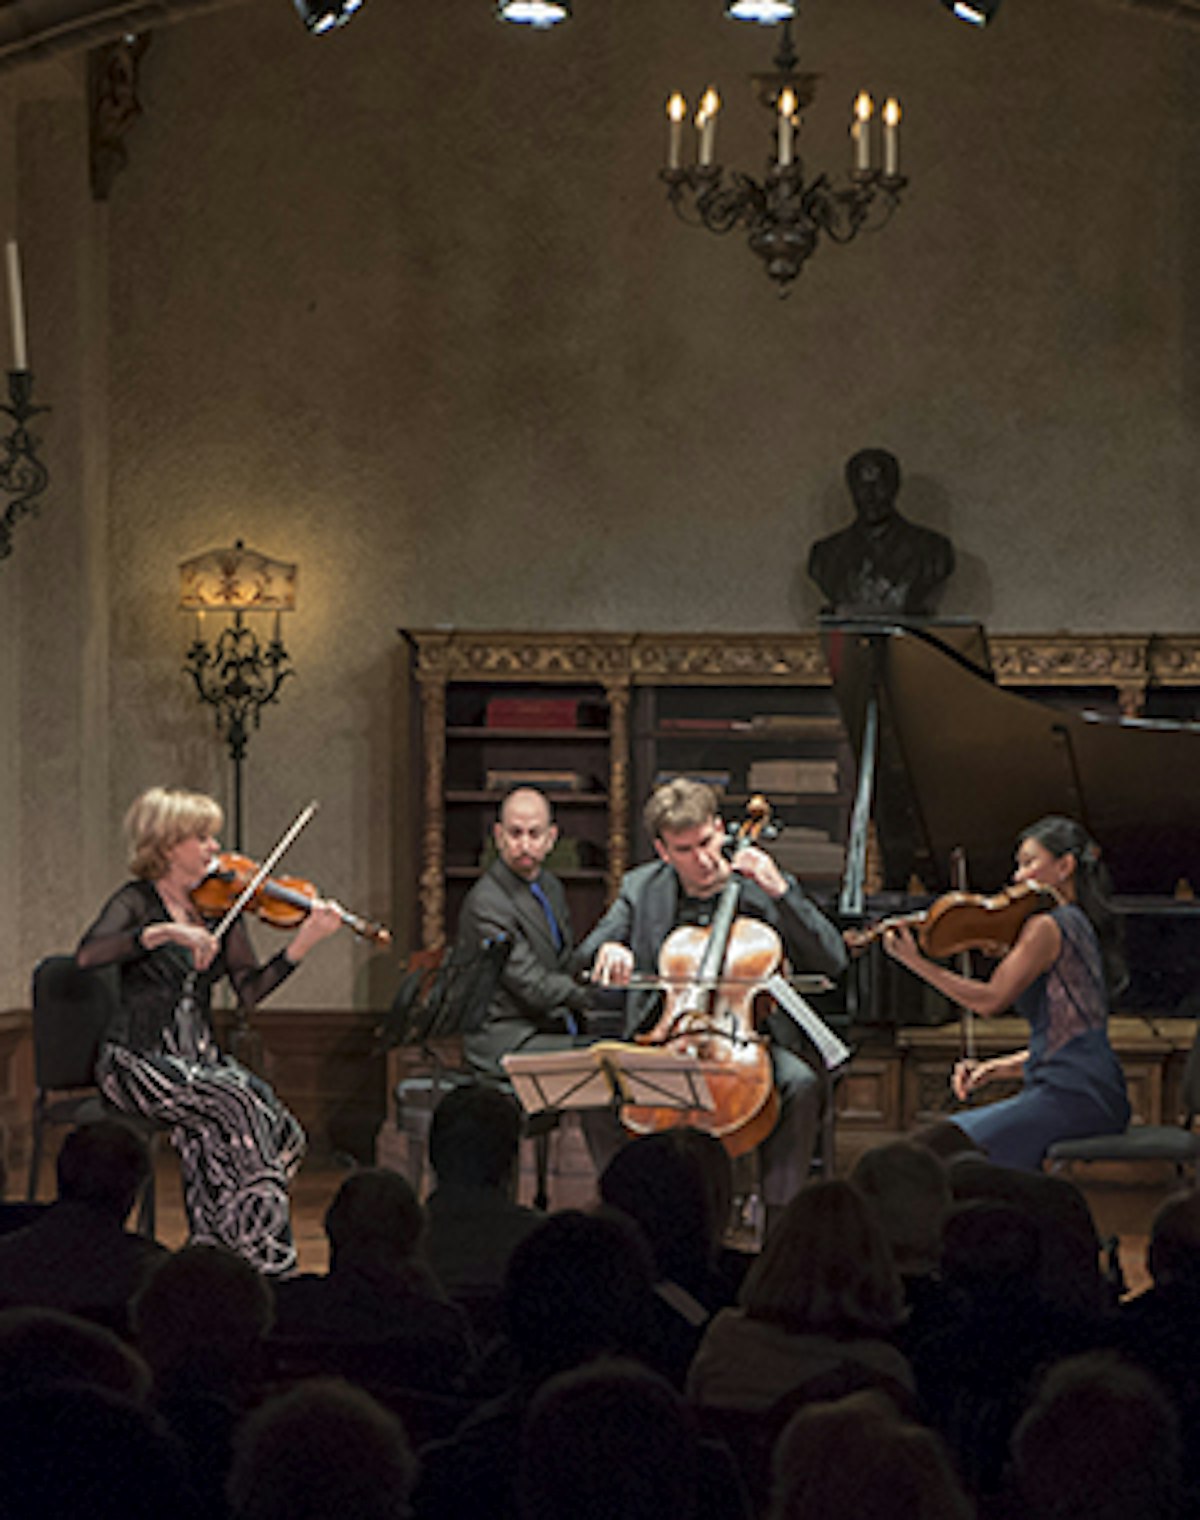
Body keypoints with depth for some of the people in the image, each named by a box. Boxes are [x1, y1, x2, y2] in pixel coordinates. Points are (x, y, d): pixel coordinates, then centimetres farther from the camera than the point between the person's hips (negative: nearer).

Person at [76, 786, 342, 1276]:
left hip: (198, 1059, 5)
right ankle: (263, 1260, -25)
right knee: (234, 1102, -28)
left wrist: (305, 940, -11)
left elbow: (249, 991, 2)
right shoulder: (137, 901, -5)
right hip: (140, 1061, -5)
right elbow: (87, 955, -25)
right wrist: (165, 931, -34)